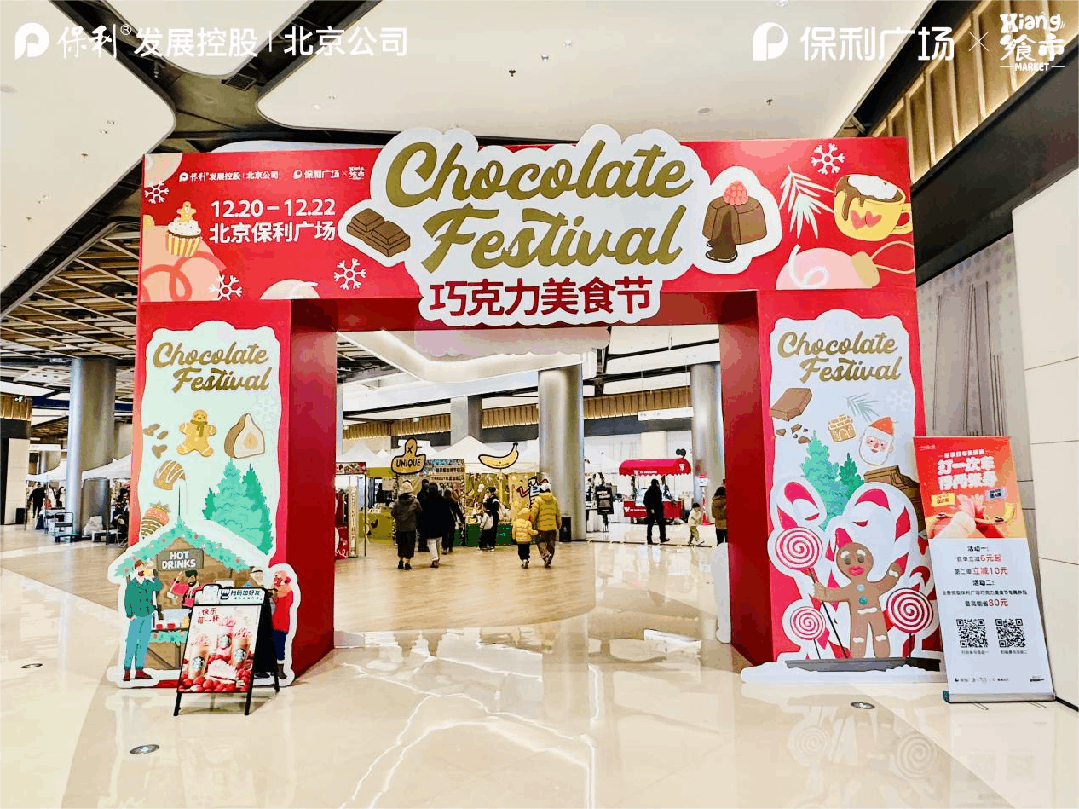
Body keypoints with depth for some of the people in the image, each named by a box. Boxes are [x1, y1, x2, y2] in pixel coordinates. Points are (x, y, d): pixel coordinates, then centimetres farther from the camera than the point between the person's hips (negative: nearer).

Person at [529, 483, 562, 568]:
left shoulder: (538, 499, -3)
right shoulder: (554, 500, 8)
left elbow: (534, 512, -11)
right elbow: (558, 513, 11)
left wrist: (532, 522, -1)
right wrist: (559, 524, 23)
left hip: (541, 526, -3)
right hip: (552, 526, 3)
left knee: (541, 543, 6)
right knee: (551, 545, 8)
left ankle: (546, 555, -19)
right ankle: (549, 561, -5)